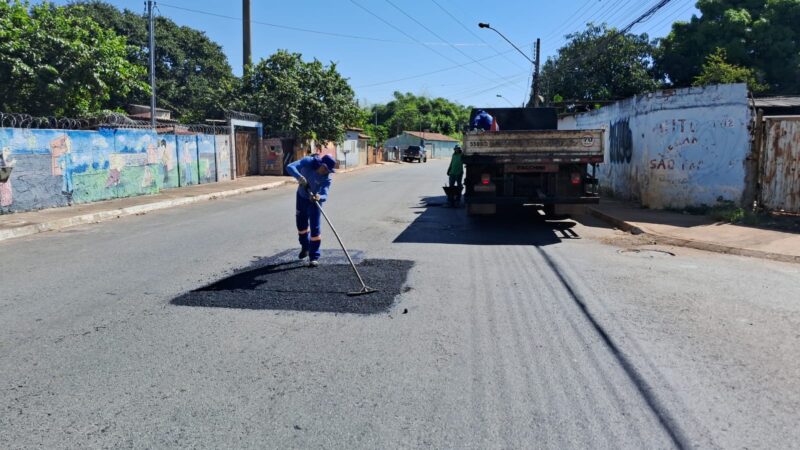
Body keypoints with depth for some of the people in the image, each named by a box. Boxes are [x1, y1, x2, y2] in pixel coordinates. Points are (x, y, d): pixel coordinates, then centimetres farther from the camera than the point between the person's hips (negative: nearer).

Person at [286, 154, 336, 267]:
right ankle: (305, 247, 42)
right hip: (301, 196, 2)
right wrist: (299, 177, -55)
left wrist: (319, 197, -60)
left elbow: (324, 195, -36)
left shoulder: (327, 178, -29)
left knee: (315, 227, -10)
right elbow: (290, 167, -37)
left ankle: (314, 257, -2)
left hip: (315, 199, -2)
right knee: (301, 224, 16)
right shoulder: (307, 162, -28)